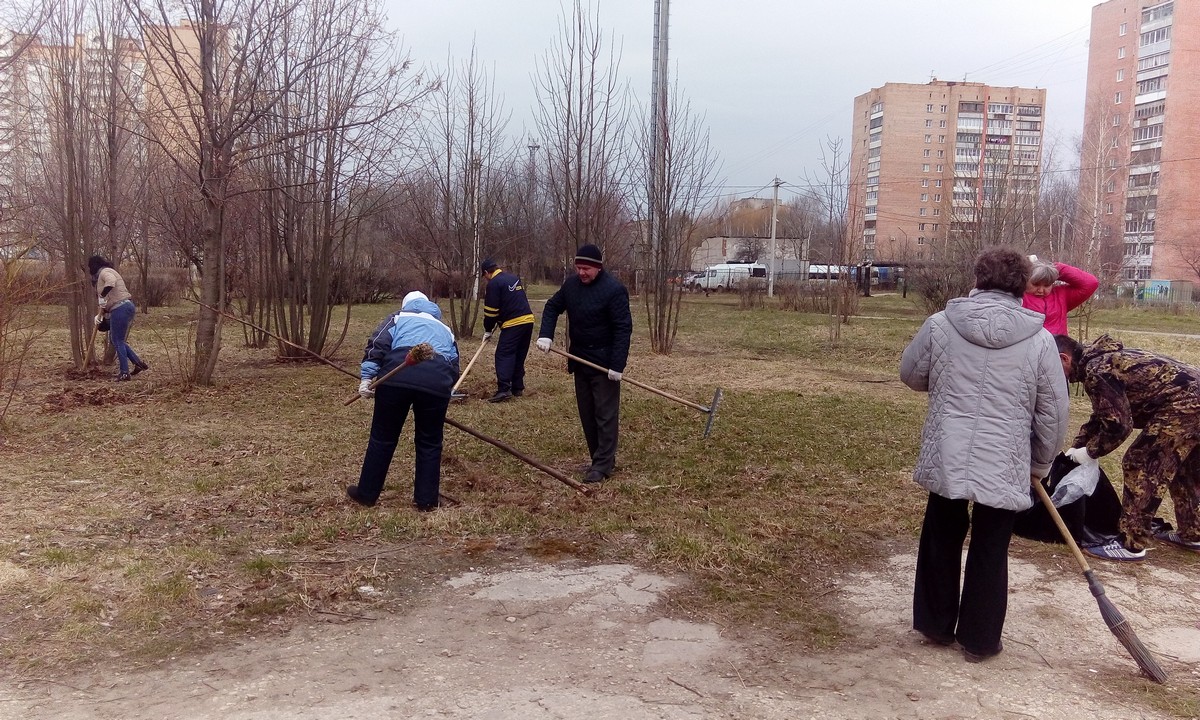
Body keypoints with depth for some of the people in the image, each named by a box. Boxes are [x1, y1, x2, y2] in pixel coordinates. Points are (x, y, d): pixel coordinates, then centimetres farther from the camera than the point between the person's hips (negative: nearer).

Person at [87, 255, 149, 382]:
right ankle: (138, 364, 15)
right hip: (121, 308, 10)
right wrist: (100, 315, 23)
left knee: (118, 341, -4)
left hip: (121, 308, -10)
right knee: (115, 340, 16)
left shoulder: (104, 272, -5)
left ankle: (124, 373, 0)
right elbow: (109, 300, 27)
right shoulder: (101, 276, 27)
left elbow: (111, 281, -31)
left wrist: (102, 296, -28)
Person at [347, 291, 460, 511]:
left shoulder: (398, 319, 27)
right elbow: (454, 368, 32)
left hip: (398, 377, -2)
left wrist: (367, 377, 1)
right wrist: (443, 389, 43)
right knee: (430, 442, 18)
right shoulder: (445, 330, 37)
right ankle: (426, 499, 22)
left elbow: (377, 344, 8)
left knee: (383, 437, 13)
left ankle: (367, 493, 25)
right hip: (437, 382, 2)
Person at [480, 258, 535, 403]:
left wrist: (488, 330, 7)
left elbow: (491, 310, -6)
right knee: (519, 356, 14)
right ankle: (517, 388, 16)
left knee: (504, 356, -7)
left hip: (513, 324, -8)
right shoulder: (514, 277, 19)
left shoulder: (494, 283, -6)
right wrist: (498, 323, 23)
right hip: (528, 320, 8)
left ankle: (504, 389, -17)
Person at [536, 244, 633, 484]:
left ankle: (603, 464, 1)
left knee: (605, 414, -3)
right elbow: (552, 307, 15)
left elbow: (623, 328, -18)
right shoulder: (571, 284, 3)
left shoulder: (614, 289, -17)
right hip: (580, 361, 7)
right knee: (586, 414, 12)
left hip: (604, 363, -7)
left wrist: (617, 365, -23)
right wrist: (545, 335, -2)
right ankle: (599, 458, 22)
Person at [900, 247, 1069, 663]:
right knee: (990, 550, 12)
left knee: (941, 540, 19)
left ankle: (936, 625, 32)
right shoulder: (1039, 339, -5)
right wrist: (1042, 463, 15)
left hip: (945, 458, 1)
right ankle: (980, 640, 24)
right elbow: (1054, 411, 1)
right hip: (1005, 465, -1)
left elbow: (910, 374, 11)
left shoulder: (940, 325, -4)